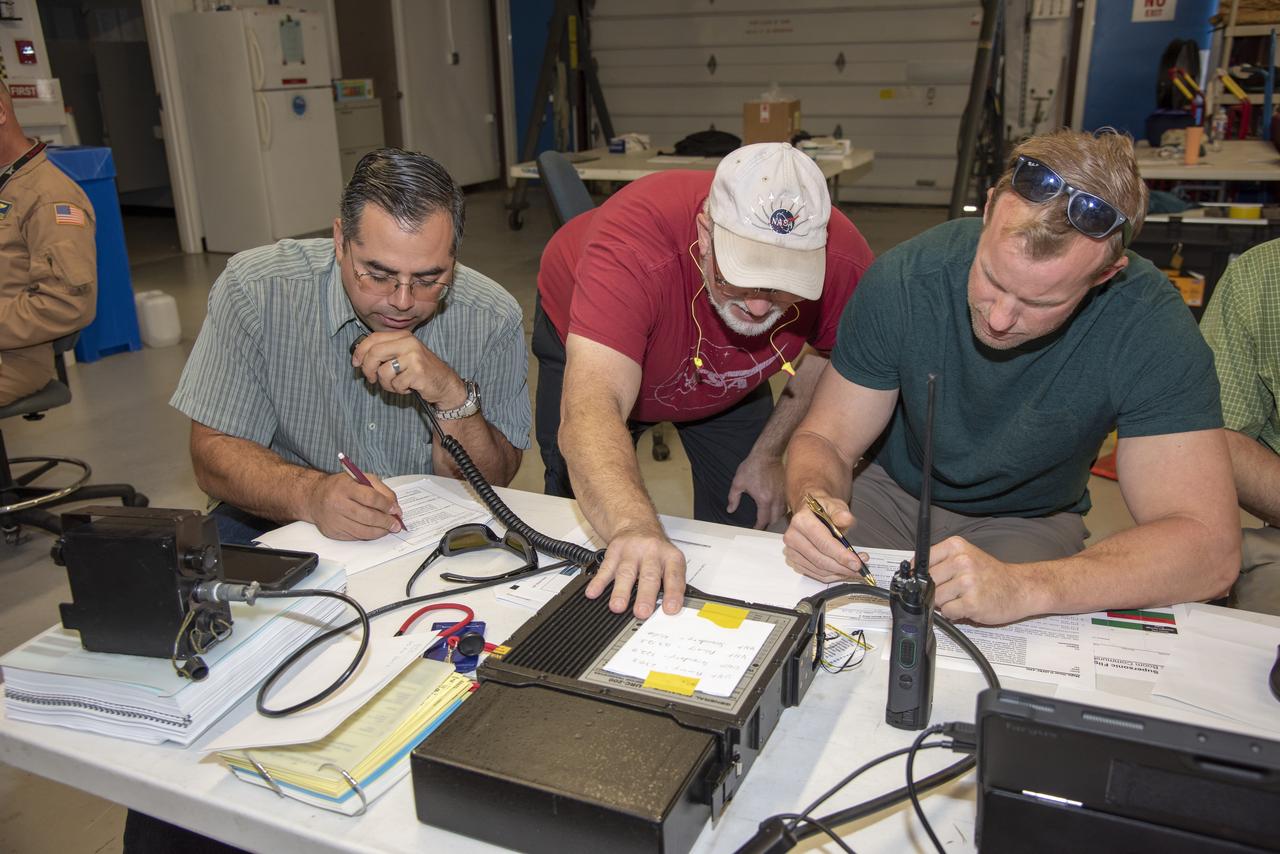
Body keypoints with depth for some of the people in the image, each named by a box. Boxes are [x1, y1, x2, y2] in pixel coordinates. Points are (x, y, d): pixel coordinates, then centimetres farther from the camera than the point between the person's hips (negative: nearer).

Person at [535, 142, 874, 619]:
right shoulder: (632, 249, -47)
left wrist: (767, 455, -8)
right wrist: (635, 526, -76)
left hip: (727, 383, 3)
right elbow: (591, 411, -58)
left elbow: (827, 354, -9)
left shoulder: (845, 263, -34)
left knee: (741, 526, 8)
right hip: (591, 351, -3)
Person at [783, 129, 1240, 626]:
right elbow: (825, 439, -13)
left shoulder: (1150, 328, -26)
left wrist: (1022, 586, -47)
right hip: (893, 494, 0)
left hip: (1029, 522, 0)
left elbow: (1210, 547, -31)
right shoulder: (905, 278, -23)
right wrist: (814, 500, -38)